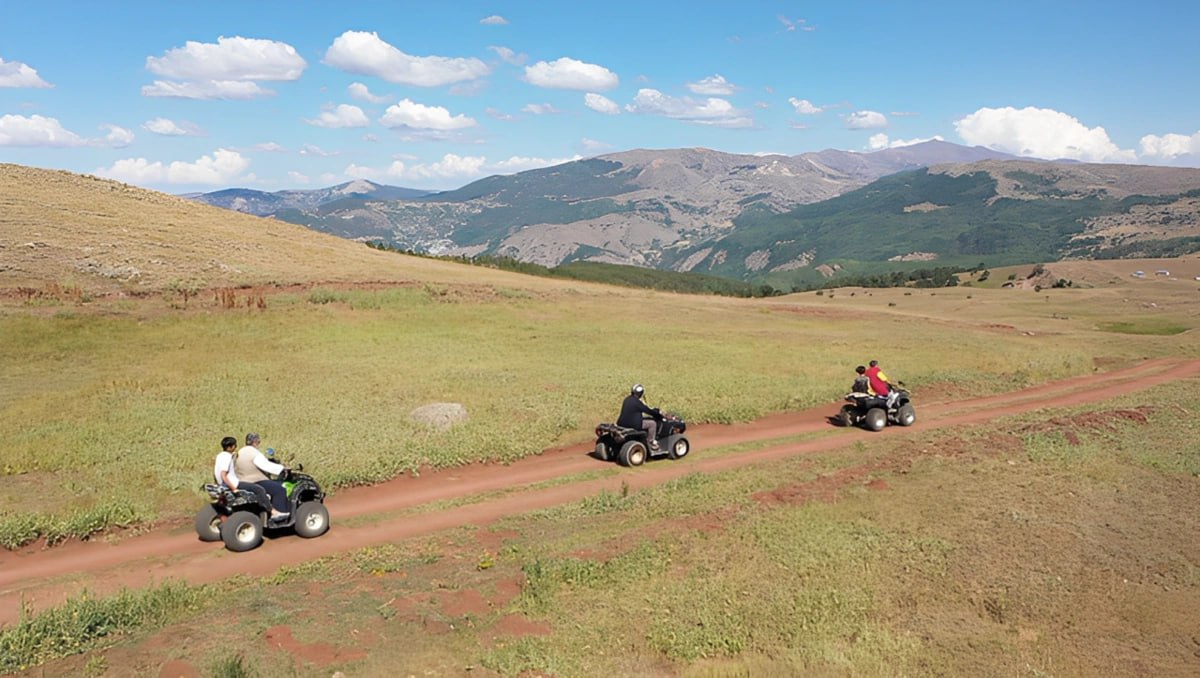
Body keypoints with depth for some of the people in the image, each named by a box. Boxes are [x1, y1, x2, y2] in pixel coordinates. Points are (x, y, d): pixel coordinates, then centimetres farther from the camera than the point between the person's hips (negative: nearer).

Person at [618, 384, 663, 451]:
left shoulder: (628, 399, 9)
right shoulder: (636, 402, -19)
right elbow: (648, 411, -10)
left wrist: (652, 409, 28)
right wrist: (658, 413, 8)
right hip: (632, 424, -10)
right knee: (652, 423, 0)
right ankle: (650, 443, 12)